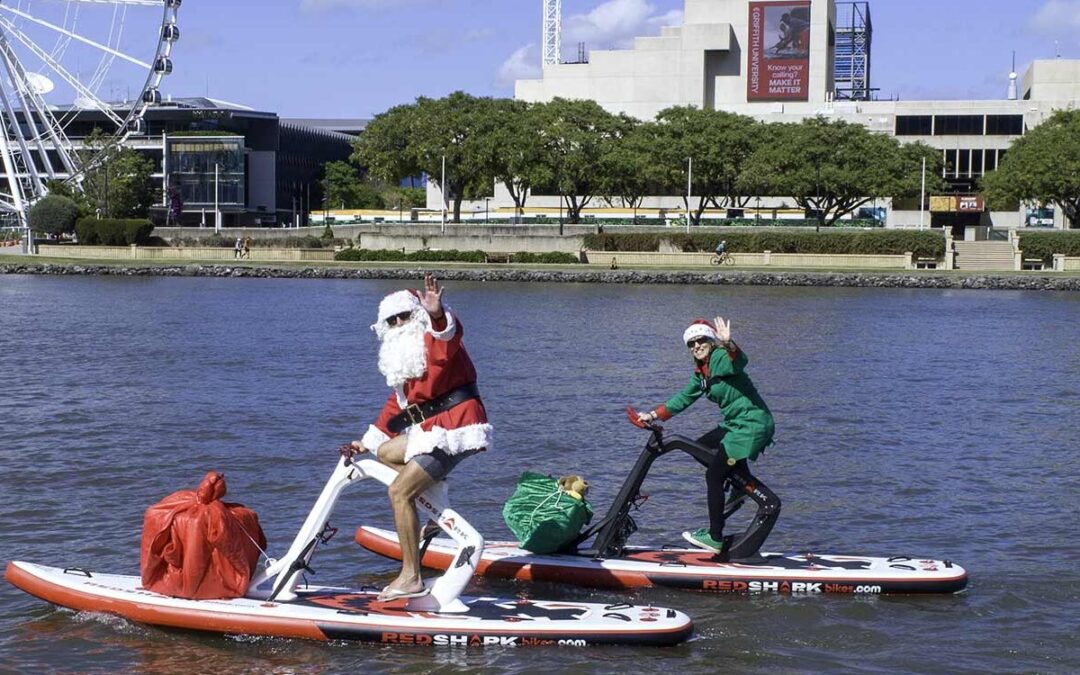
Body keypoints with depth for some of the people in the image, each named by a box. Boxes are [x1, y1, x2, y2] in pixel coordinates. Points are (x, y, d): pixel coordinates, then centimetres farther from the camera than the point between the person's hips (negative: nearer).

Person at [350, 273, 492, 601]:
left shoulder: (438, 342, -9)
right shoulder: (403, 360, 19)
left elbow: (450, 332, -36)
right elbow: (397, 403, 30)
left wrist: (437, 315, -60)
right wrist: (366, 441, 34)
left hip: (454, 429, -10)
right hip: (430, 431, 10)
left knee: (400, 491, -16)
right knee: (385, 452, 27)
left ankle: (411, 579, -15)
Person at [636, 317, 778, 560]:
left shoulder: (720, 358, -14)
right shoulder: (701, 371, 15)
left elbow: (739, 363, -37)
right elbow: (684, 398, 24)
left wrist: (728, 344, -56)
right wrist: (653, 415, 20)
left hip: (752, 425, -10)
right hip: (734, 424, 10)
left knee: (714, 475, -6)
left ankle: (715, 538, 4)